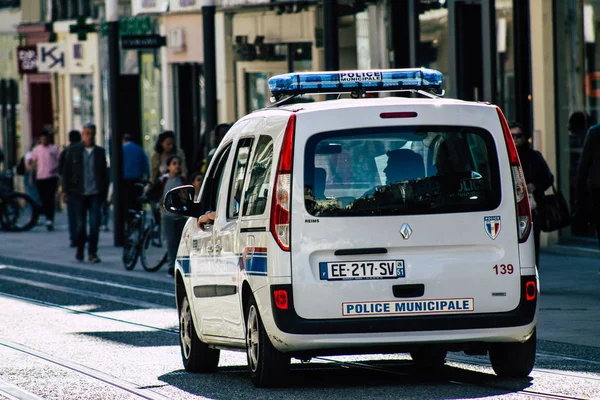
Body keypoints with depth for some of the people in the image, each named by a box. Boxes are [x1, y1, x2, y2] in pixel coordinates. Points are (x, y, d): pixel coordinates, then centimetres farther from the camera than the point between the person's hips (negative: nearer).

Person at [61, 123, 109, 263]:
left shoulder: (100, 152, 8)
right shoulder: (74, 151, 5)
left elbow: (104, 173, 11)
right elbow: (67, 172, 6)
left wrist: (104, 192, 7)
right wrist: (65, 190, 0)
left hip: (95, 194, 1)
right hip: (79, 194, -1)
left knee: (95, 224, -6)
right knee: (81, 223, 3)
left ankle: (92, 253, -1)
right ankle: (80, 250, 21)